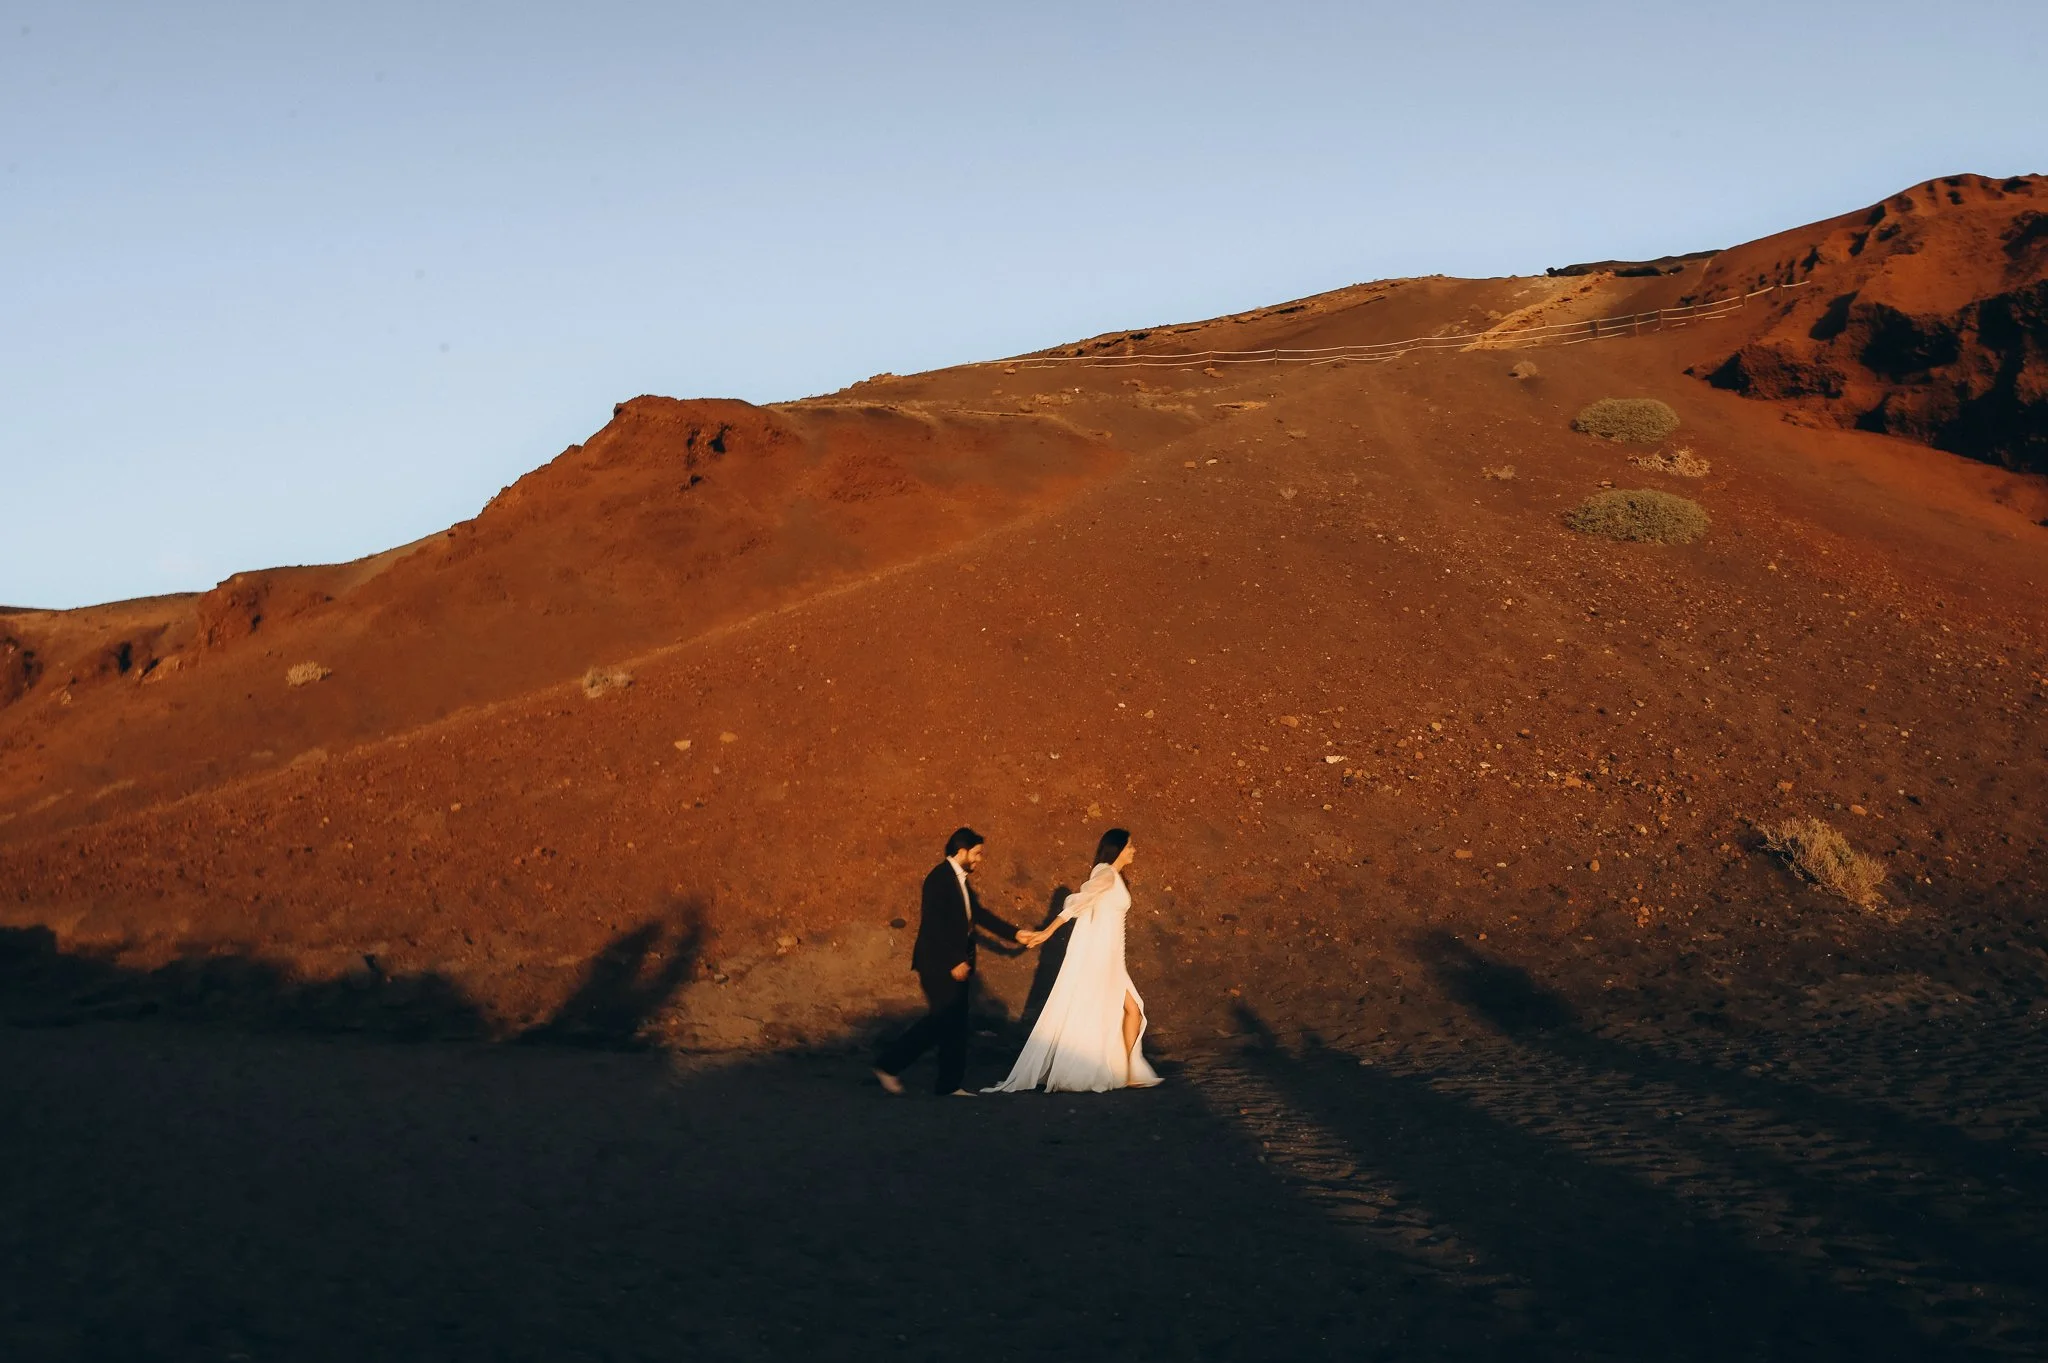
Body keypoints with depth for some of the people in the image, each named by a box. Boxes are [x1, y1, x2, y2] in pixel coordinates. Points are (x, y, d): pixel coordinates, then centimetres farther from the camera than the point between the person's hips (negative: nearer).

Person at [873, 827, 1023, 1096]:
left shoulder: (961, 880, 14)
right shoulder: (939, 879, -14)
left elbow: (978, 914, 22)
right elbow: (935, 924, -20)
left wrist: (1014, 933, 20)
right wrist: (955, 962, -21)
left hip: (957, 963, 10)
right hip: (939, 963, -10)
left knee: (956, 1023, 8)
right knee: (943, 1018, -12)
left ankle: (951, 1083, 11)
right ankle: (888, 1066, -5)